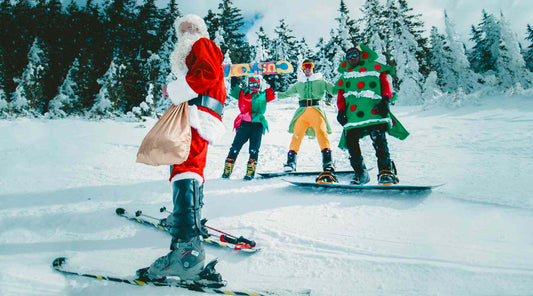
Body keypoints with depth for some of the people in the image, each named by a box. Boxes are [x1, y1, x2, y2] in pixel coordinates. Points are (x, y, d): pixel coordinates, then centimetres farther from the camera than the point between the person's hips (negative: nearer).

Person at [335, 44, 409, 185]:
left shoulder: (374, 67, 20)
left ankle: (386, 171, -16)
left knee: (378, 138, -22)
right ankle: (360, 173, 3)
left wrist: (385, 100, -7)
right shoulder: (345, 74, 29)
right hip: (352, 114, 3)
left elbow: (385, 84, 11)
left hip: (373, 110, -3)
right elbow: (341, 94, 21)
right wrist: (341, 110, 4)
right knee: (350, 141, -9)